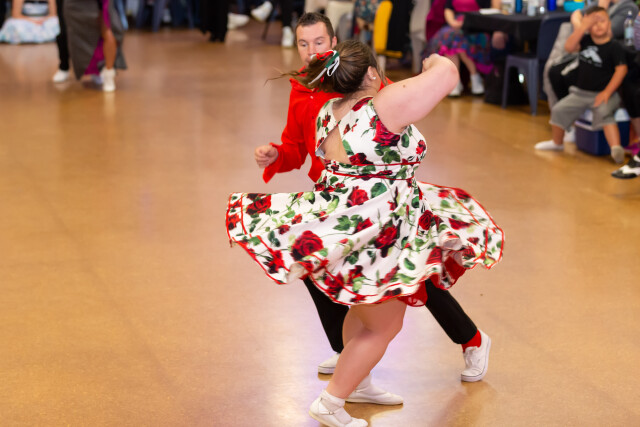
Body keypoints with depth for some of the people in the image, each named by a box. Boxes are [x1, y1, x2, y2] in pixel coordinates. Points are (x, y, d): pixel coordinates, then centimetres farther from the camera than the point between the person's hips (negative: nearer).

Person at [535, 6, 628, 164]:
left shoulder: (614, 47, -13)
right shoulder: (586, 41, -1)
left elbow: (621, 69, -17)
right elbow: (569, 46, -16)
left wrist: (607, 92, -21)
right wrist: (583, 26, -23)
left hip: (603, 93, -6)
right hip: (581, 92, 6)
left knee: (604, 113, -33)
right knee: (559, 110, 4)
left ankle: (616, 148, -46)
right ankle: (557, 142, 29)